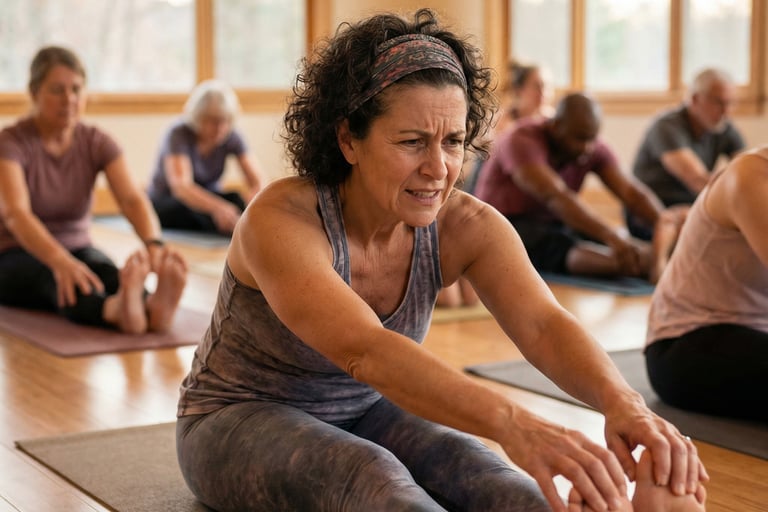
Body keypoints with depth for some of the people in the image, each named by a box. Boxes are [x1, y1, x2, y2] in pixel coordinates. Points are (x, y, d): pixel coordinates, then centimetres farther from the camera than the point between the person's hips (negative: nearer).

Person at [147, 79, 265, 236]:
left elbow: (257, 182, -18)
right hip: (165, 205, -4)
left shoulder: (231, 137, -11)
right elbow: (180, 186, -40)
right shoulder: (179, 135, -25)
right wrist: (218, 207, -58)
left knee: (236, 200, -28)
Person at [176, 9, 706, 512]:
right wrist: (513, 423, -63)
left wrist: (622, 402, -53)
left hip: (362, 411, 5)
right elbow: (364, 351, -48)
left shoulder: (465, 226, -15)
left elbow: (544, 326, -31)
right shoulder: (281, 220, -31)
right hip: (240, 420, -4)